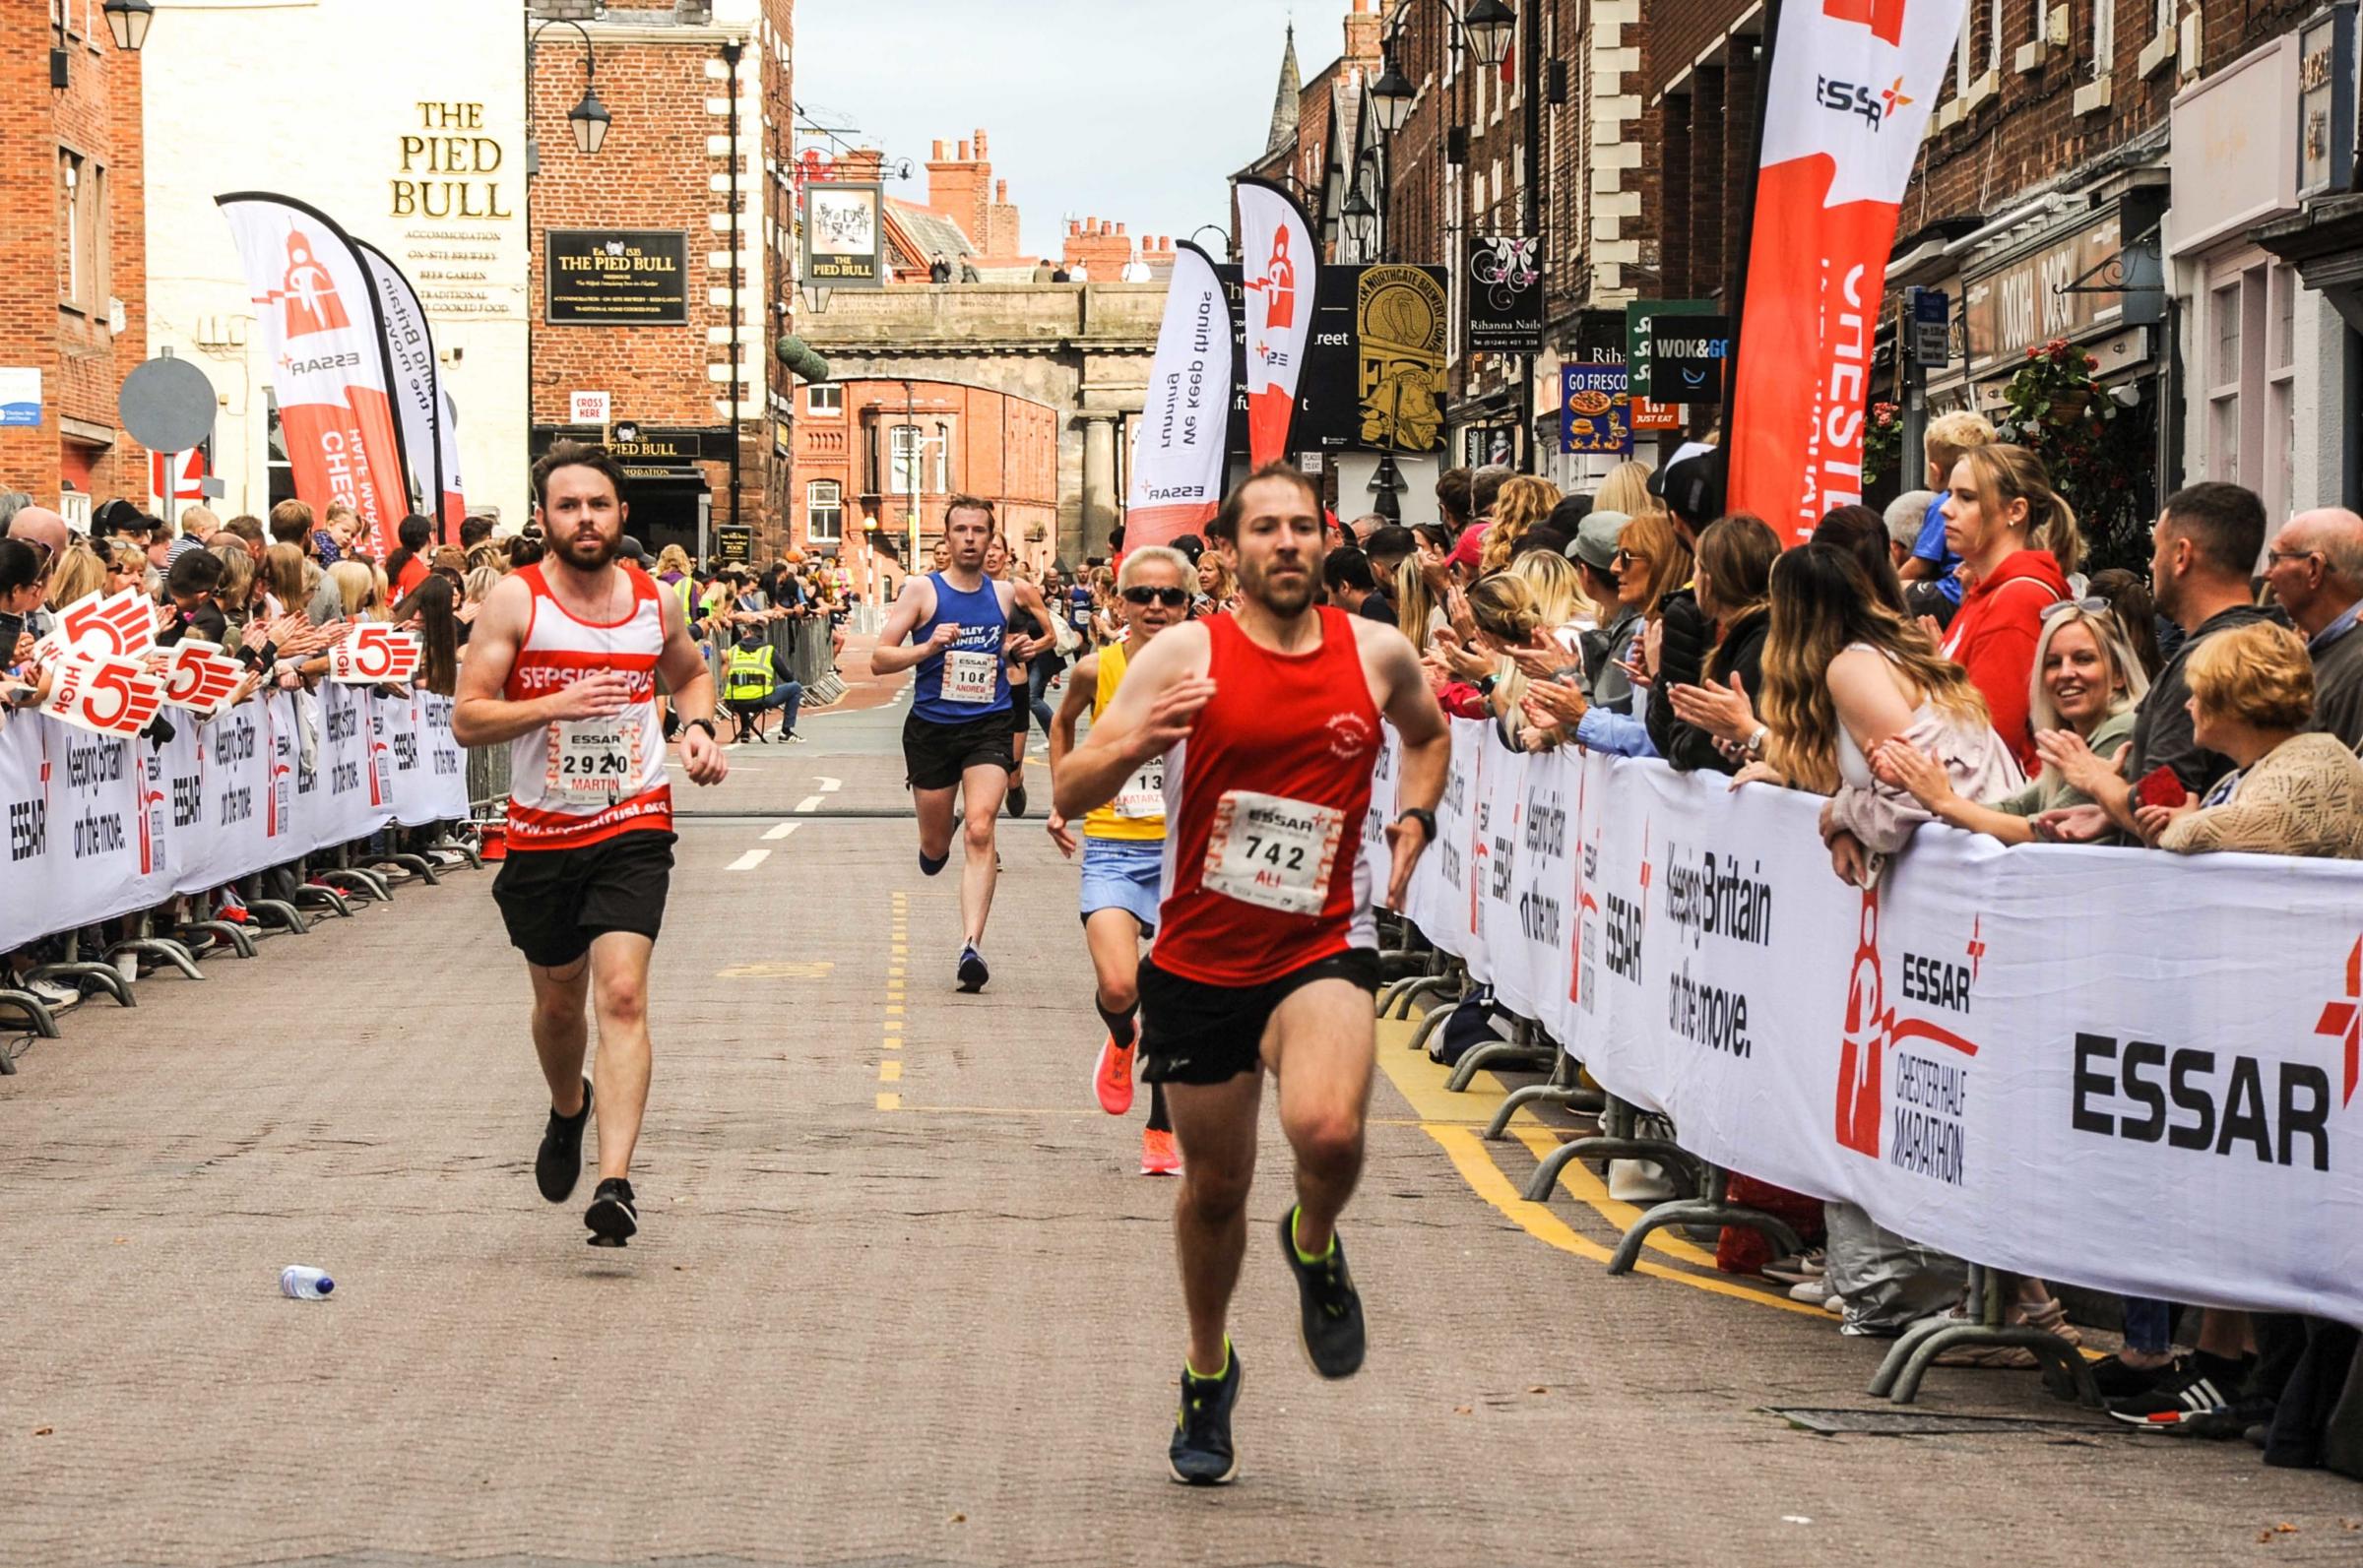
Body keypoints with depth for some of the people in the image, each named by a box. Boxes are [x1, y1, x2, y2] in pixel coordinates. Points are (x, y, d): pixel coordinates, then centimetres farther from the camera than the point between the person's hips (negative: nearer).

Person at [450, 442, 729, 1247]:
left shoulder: (655, 602, 3)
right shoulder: (515, 599, -7)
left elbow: (691, 673, 25)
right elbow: (466, 720, -10)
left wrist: (699, 728, 4)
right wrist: (555, 705, -24)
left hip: (633, 825, 0)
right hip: (542, 832, 0)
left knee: (622, 997, -16)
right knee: (558, 1000, 17)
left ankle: (615, 1182, -22)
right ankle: (569, 1110, 49)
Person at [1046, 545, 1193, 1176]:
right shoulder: (1095, 670, -5)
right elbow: (1062, 725, 17)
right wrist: (1061, 802, 12)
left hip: (1186, 848, 0)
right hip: (1112, 847, 0)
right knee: (1118, 988, -17)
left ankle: (1162, 1131, 19)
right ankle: (1121, 1041, 20)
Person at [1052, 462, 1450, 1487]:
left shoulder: (1378, 654, -1)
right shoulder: (1185, 657, -8)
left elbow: (1428, 732, 24)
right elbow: (1070, 797, -11)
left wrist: (1415, 819, 5)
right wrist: (1133, 743, -31)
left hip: (1322, 950, 0)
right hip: (1198, 960, 0)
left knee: (1327, 1130, -29)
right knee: (1215, 1185, 14)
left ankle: (1314, 1247, 7)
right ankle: (1208, 1372, 41)